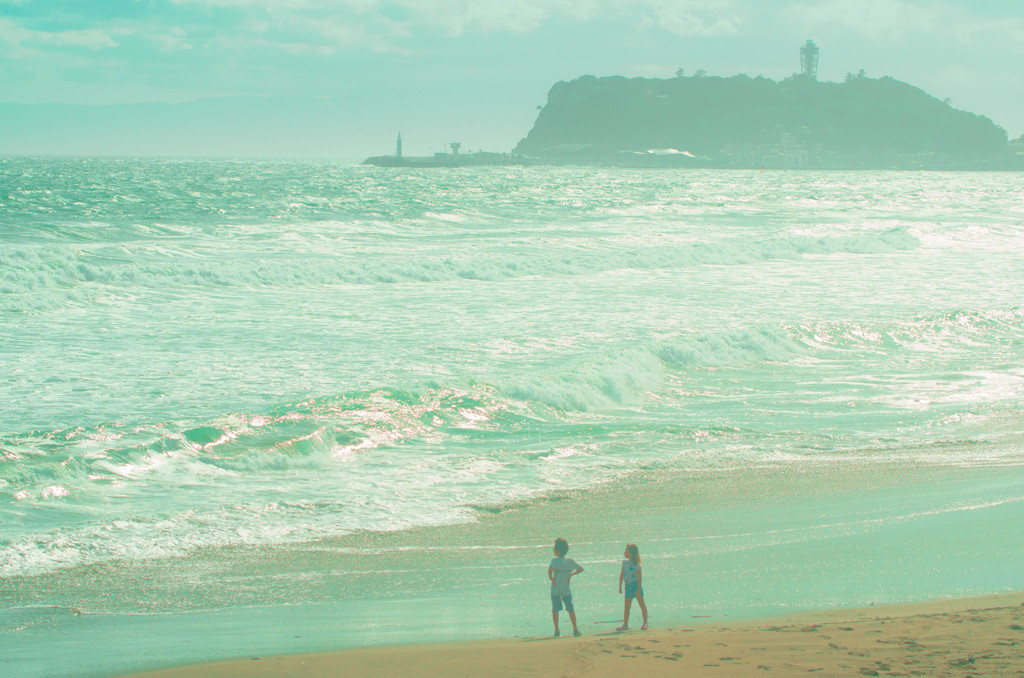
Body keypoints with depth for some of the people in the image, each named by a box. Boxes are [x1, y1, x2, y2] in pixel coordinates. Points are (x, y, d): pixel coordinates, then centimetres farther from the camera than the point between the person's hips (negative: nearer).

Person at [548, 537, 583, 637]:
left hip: (555, 590, -3)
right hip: (566, 590, 3)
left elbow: (550, 569, -31)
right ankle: (575, 629, 8)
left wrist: (551, 578, -17)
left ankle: (556, 631, 4)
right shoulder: (570, 561, -1)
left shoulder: (555, 560, -13)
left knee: (555, 610, 7)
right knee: (571, 609, 11)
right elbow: (581, 569, 7)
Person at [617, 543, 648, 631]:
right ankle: (625, 625, 10)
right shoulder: (624, 563, 6)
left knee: (641, 603, 0)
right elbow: (621, 575, 12)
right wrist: (620, 586, 11)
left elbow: (640, 577, -12)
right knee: (627, 606, 6)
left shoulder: (636, 564, -12)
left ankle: (645, 623, 5)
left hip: (636, 584, -6)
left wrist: (639, 589, -17)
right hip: (628, 586, 6)